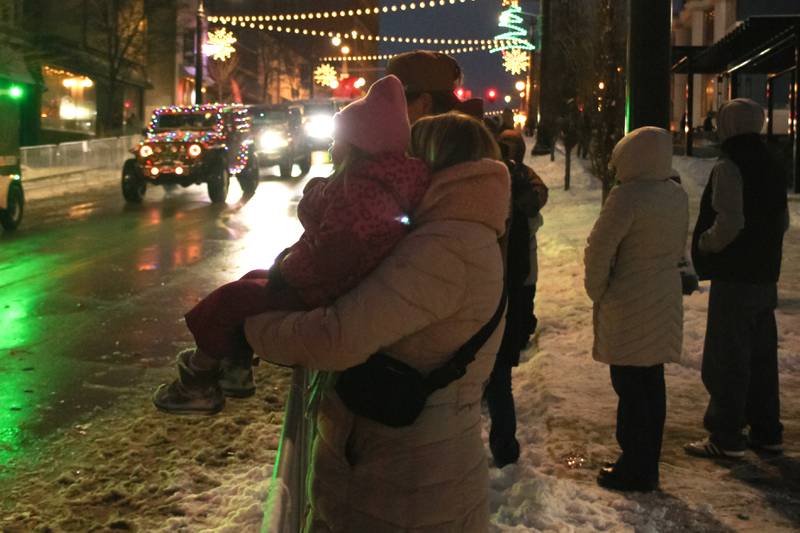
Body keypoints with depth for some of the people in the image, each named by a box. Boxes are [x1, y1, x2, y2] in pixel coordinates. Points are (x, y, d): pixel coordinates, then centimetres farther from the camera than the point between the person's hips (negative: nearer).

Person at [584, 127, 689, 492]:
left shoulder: (627, 196, -20)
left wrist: (597, 292, -4)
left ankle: (634, 469, 8)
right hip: (666, 302, 8)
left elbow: (599, 251, -19)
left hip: (628, 309, -7)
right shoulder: (677, 195, 5)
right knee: (652, 383, 14)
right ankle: (648, 466, 24)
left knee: (629, 387, 2)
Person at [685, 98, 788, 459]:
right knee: (762, 355, 15)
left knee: (726, 360, -1)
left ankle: (727, 438, 5)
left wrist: (704, 245, -9)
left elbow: (729, 222, -25)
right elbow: (782, 221, 17)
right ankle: (767, 432, 23)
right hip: (766, 276, 8)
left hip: (734, 278, -8)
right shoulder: (772, 168, 11)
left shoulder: (729, 167, -16)